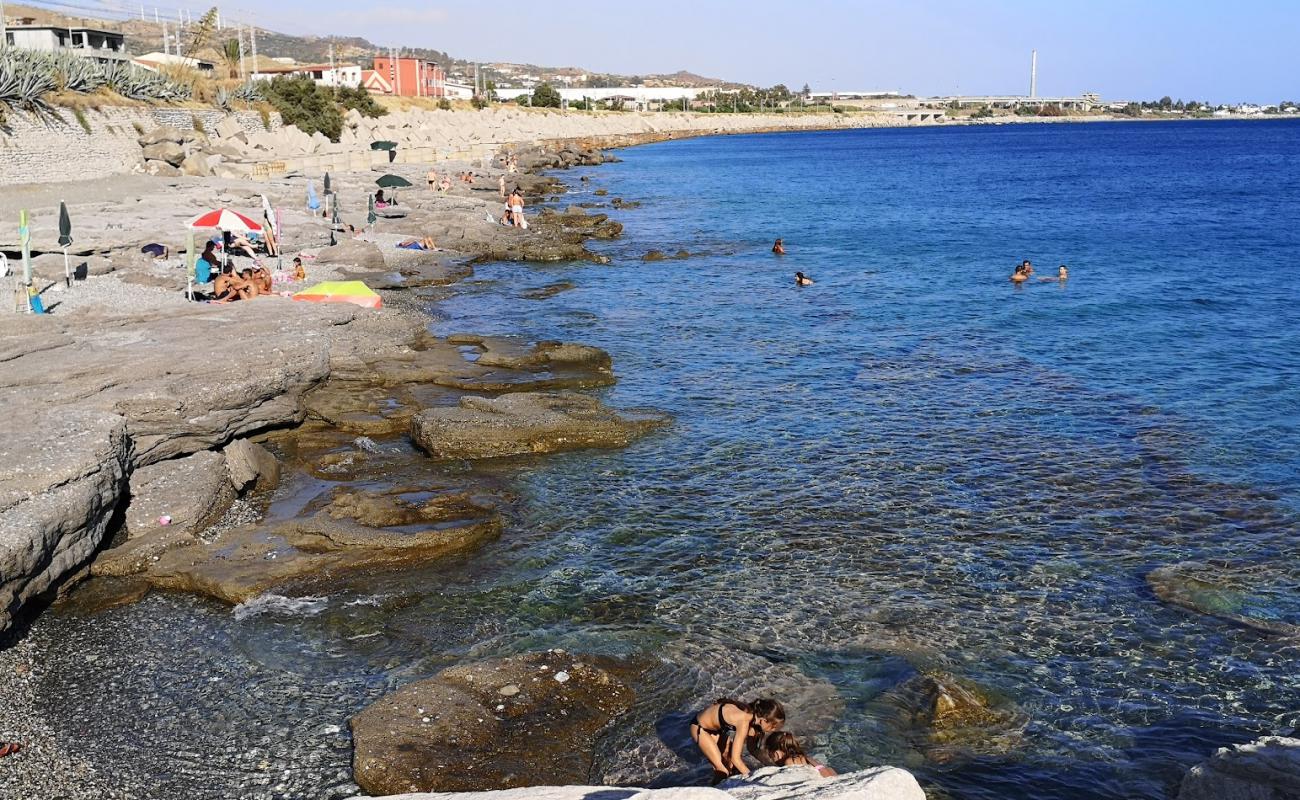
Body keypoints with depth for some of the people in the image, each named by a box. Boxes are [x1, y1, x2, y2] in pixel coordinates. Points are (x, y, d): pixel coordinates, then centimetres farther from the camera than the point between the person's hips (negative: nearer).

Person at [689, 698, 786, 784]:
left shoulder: (754, 714, -15)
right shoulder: (744, 721, -37)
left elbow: (752, 747, 1)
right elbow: (735, 758, -34)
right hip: (699, 727, -7)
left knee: (732, 766, 7)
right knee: (723, 771, -6)